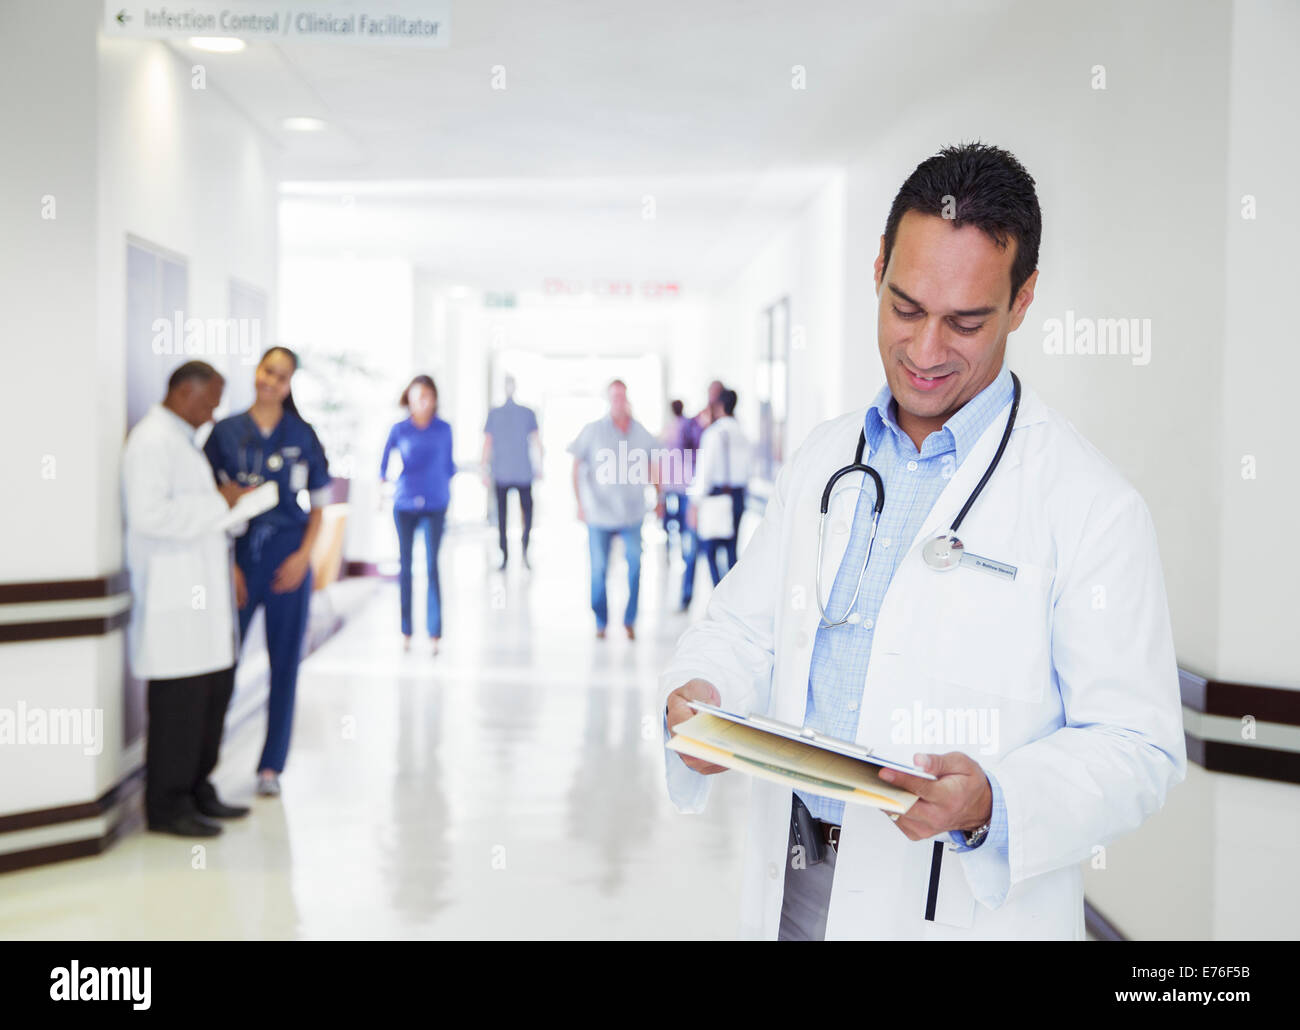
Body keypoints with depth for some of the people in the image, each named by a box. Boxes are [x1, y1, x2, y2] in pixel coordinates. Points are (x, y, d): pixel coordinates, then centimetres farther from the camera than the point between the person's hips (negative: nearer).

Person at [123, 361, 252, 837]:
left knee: (215, 692, 13)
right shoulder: (151, 440, -12)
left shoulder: (181, 440, 21)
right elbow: (149, 514, -23)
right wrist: (217, 504, -17)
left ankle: (197, 791, 25)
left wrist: (226, 501, 15)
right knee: (179, 703, -5)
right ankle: (168, 806, 5)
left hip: (201, 593, 10)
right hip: (172, 600, -10)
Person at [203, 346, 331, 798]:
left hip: (288, 561, 1)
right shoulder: (226, 432, 1)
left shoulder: (302, 436, 3)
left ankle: (271, 766, 15)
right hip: (238, 556, -1)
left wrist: (304, 556, -5)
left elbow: (319, 504, 8)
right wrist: (225, 563, -5)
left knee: (285, 663, 5)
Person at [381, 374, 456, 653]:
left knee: (432, 566, -7)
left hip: (435, 505, 0)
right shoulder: (399, 430, 2)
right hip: (405, 504, 0)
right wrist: (381, 480, -6)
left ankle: (434, 633, -6)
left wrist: (447, 494, 17)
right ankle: (405, 631, 15)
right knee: (405, 565, 6)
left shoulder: (443, 430, 4)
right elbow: (384, 460, 9)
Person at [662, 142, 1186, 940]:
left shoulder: (1092, 504, -12)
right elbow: (745, 627, 9)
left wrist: (993, 802, -30)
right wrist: (700, 696, -12)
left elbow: (1138, 748, -13)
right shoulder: (825, 457, 6)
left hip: (964, 905, -4)